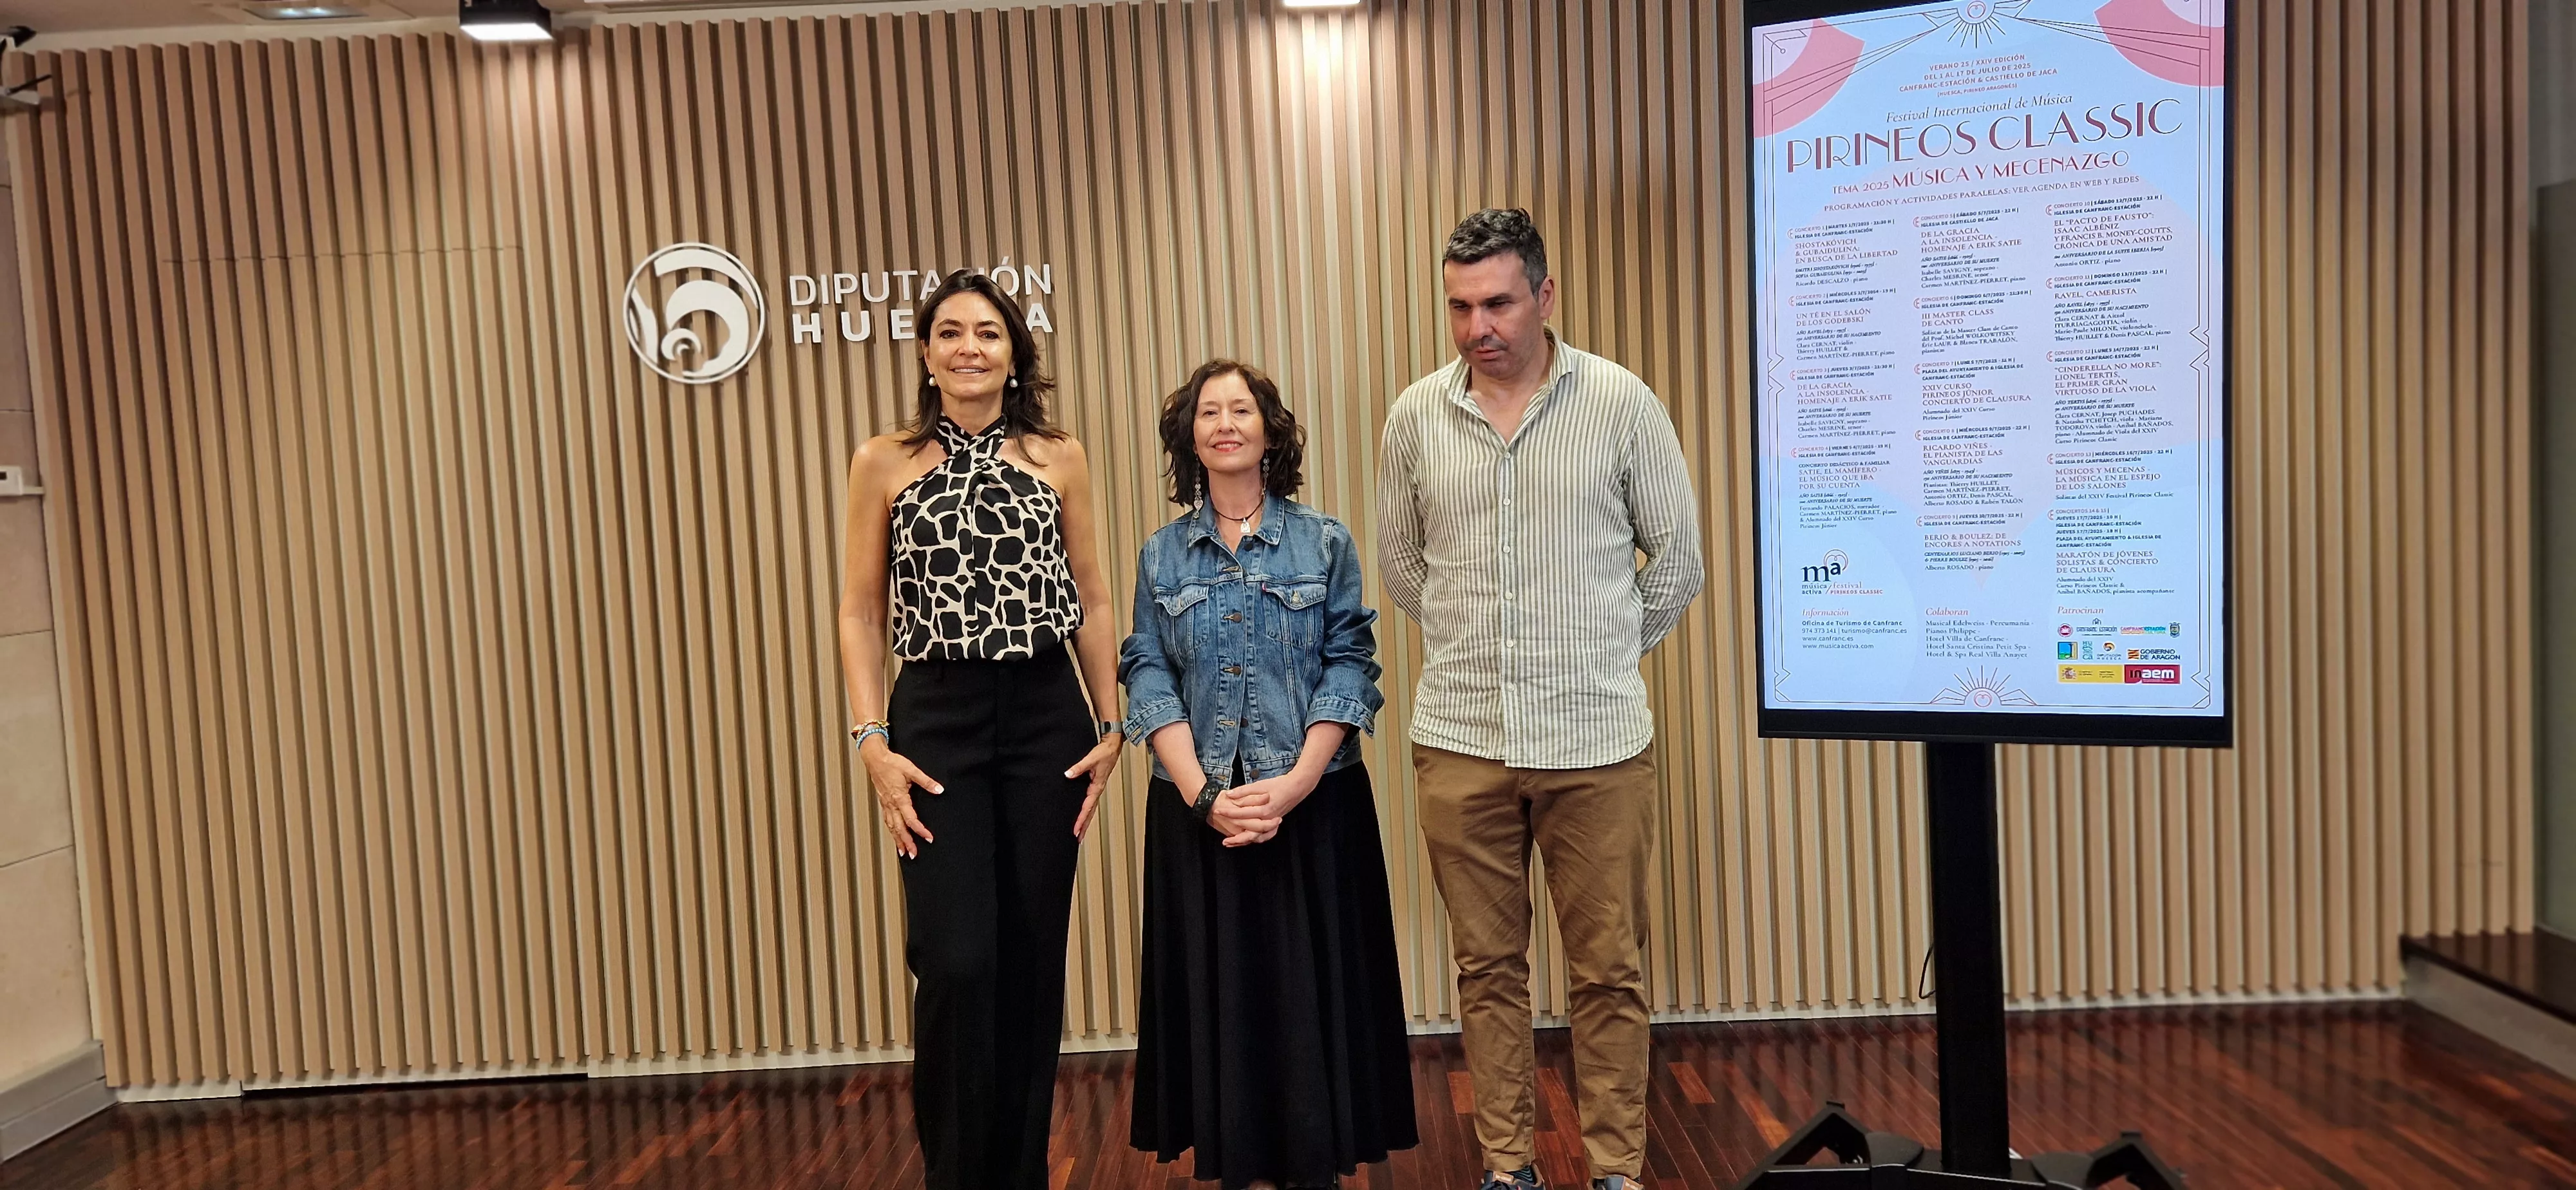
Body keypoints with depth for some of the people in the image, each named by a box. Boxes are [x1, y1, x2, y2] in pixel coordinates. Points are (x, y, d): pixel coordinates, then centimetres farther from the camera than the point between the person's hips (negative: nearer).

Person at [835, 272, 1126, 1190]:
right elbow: (860, 613, 2)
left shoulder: (1058, 460, 6)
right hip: (937, 719, -1)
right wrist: (873, 742, -6)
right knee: (958, 962, -8)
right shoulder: (884, 463, 3)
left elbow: (1092, 604, 10)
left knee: (1034, 960, 7)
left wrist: (1110, 725, 5)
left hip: (1047, 718, 2)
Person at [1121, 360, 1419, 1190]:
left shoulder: (1326, 543, 2)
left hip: (1315, 805, -1)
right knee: (1220, 994, 7)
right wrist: (1204, 796, -13)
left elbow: (1349, 671, -4)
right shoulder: (1163, 555, 6)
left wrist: (1296, 783, -15)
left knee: (1314, 992, 4)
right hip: (1197, 811, 2)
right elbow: (1149, 683, 0)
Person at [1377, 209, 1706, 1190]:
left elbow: (1676, 559, 5)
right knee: (1487, 967, 11)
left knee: (1608, 973, 5)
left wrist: (1600, 655, 9)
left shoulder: (1620, 402, -3)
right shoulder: (1416, 416, 3)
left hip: (1597, 741, -2)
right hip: (1460, 740, 2)